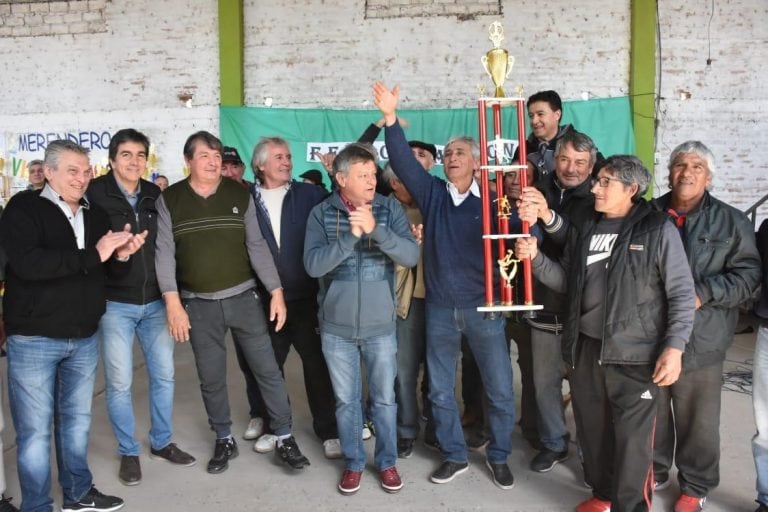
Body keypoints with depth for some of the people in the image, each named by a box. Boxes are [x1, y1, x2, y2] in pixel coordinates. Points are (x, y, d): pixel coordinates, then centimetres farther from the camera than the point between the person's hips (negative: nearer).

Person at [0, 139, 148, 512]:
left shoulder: (96, 215, 8)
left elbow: (114, 272, 13)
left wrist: (121, 255, -10)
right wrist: (93, 255, -26)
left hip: (84, 338, 6)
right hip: (33, 339, -5)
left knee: (77, 419, 17)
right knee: (35, 428, 4)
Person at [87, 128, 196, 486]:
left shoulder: (156, 196, 5)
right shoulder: (95, 194, -8)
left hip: (155, 302, 4)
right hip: (115, 304, -4)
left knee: (164, 374, 12)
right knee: (119, 382, 4)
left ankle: (161, 443, 30)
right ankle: (128, 452, 22)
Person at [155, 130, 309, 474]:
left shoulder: (239, 195, 0)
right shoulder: (169, 200, -2)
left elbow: (257, 246, 1)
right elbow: (164, 253, -4)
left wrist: (276, 292, -3)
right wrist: (173, 303, -12)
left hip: (243, 297, 0)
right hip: (199, 305, 0)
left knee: (268, 370, 2)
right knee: (211, 378, 9)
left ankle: (284, 438, 15)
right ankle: (224, 440, 28)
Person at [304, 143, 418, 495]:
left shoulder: (389, 209, -4)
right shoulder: (321, 214, -5)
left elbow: (411, 256, -15)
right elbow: (313, 265, -16)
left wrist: (374, 229, -29)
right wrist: (350, 235, -27)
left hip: (380, 326, 0)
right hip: (336, 327, 0)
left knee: (384, 399, 13)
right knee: (346, 400, 13)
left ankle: (387, 461, 31)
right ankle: (353, 463, 31)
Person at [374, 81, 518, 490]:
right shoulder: (432, 194, 3)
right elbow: (403, 162, -8)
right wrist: (390, 118, -19)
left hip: (484, 307, -2)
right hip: (439, 308, 3)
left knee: (499, 389, 8)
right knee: (440, 390, 13)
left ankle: (498, 456, 29)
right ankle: (454, 455, 31)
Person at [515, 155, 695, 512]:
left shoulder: (657, 230, -6)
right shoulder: (584, 229, 11)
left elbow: (681, 294, -7)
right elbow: (566, 281, 13)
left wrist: (673, 347, -15)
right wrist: (535, 257, -4)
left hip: (634, 354, -5)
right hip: (585, 348, 6)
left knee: (631, 437, 1)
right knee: (592, 428, 16)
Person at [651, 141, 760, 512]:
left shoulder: (731, 222, 0)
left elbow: (748, 275, -5)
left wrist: (704, 294, -16)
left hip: (700, 340, -2)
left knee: (698, 419, 9)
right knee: (652, 412, 16)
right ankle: (654, 471, 36)